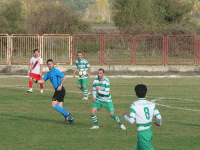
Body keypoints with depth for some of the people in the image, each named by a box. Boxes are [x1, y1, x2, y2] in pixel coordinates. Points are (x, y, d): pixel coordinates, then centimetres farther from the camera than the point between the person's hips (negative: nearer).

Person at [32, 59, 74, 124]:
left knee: (53, 105, -11)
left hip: (60, 90, -9)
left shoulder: (55, 71, -9)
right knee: (60, 108, 7)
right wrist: (36, 81, 5)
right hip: (58, 91, 9)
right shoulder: (49, 73, 19)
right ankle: (70, 119, 10)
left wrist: (61, 85, -22)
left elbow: (64, 77, -15)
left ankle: (67, 114, -8)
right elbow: (43, 80, 23)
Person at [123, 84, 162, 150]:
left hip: (142, 133, -6)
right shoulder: (151, 104, 3)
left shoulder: (134, 105, -11)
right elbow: (159, 117, -2)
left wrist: (125, 115, 5)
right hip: (149, 131, 6)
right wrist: (158, 123, 21)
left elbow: (131, 121, -15)